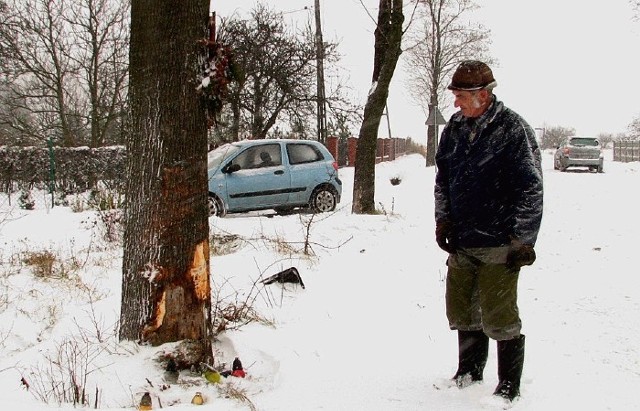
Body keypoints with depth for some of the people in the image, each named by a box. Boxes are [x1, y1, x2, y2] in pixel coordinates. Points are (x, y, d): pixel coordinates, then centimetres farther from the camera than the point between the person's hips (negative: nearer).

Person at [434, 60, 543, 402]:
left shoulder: (513, 129, -11)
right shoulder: (455, 127, 8)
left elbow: (531, 190, -12)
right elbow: (443, 178, 17)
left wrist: (522, 240, -13)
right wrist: (443, 220, 7)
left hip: (498, 245, -6)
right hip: (461, 244, 6)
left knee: (498, 319, -1)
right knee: (461, 312, 15)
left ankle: (509, 388, 16)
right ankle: (468, 374, 34)